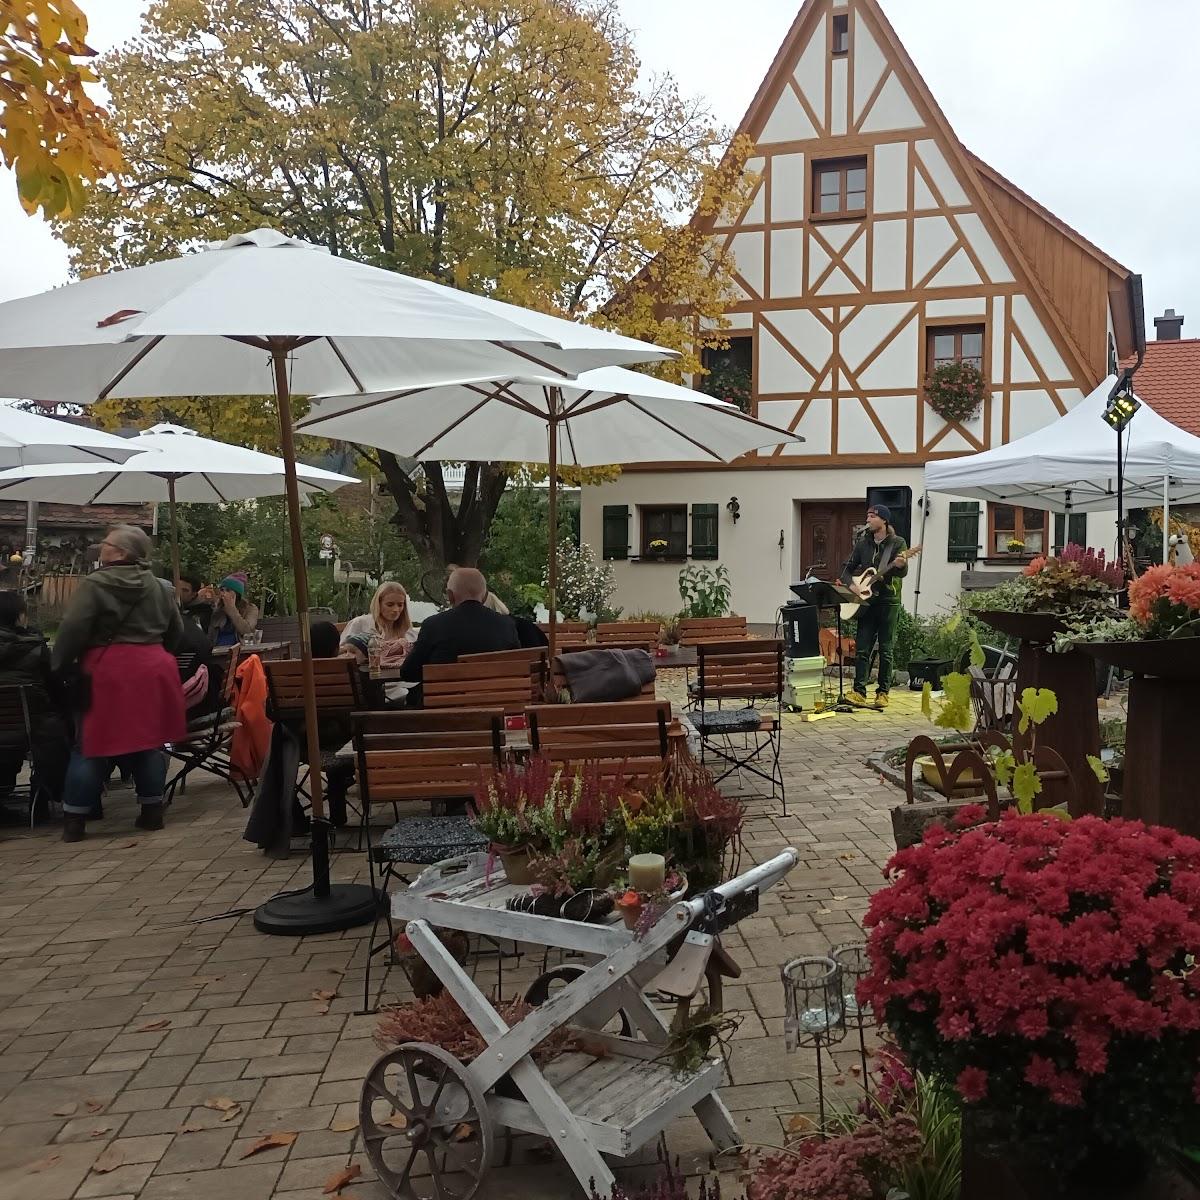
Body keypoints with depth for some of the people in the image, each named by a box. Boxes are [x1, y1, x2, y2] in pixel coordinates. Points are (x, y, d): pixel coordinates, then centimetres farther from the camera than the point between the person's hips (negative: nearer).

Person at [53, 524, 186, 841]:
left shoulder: (94, 584, -8)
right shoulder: (157, 587, 10)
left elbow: (72, 629, -15)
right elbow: (176, 630, 17)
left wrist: (58, 666, -5)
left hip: (108, 672, -5)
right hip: (152, 669, 5)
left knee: (91, 745, 4)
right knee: (148, 742, 13)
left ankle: (73, 820, 8)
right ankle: (152, 811, 17)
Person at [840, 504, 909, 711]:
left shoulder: (897, 543, -2)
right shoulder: (862, 543, 11)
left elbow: (903, 571, -13)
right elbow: (848, 569, 14)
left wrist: (900, 565, -36)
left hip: (889, 601, -4)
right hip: (866, 602, 4)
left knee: (886, 650, 1)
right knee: (862, 649, -2)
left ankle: (883, 692, 7)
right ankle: (859, 691, -2)